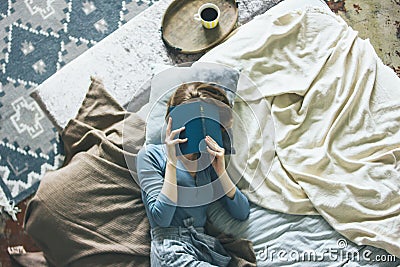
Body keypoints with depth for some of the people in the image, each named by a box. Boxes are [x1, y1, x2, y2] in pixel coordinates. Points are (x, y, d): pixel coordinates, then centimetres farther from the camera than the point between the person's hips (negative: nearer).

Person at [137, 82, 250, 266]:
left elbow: (242, 214, 6)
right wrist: (172, 161, -13)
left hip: (207, 245, 5)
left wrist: (220, 170, -5)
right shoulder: (151, 154, 1)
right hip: (172, 249, -4)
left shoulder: (208, 160, 13)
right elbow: (161, 218, -11)